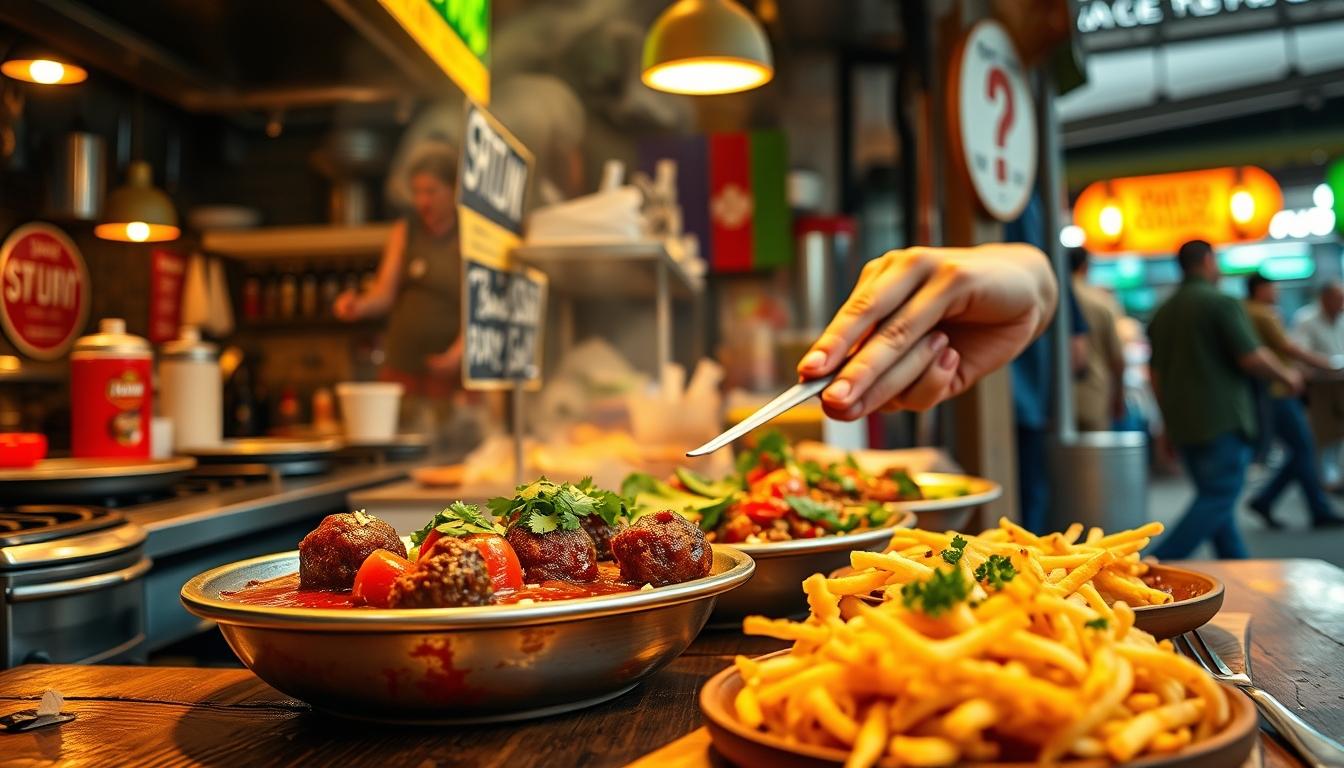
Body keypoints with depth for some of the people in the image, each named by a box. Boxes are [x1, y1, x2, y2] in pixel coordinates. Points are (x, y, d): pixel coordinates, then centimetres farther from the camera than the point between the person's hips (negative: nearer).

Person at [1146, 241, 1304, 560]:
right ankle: (1161, 564, -17)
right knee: (1219, 499, -6)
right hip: (1222, 421, -8)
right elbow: (1252, 357, -15)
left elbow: (1156, 374, 15)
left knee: (1214, 496, 14)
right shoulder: (1222, 303, -9)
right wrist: (1287, 376, 4)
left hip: (1182, 423, 8)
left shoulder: (1163, 312, 13)